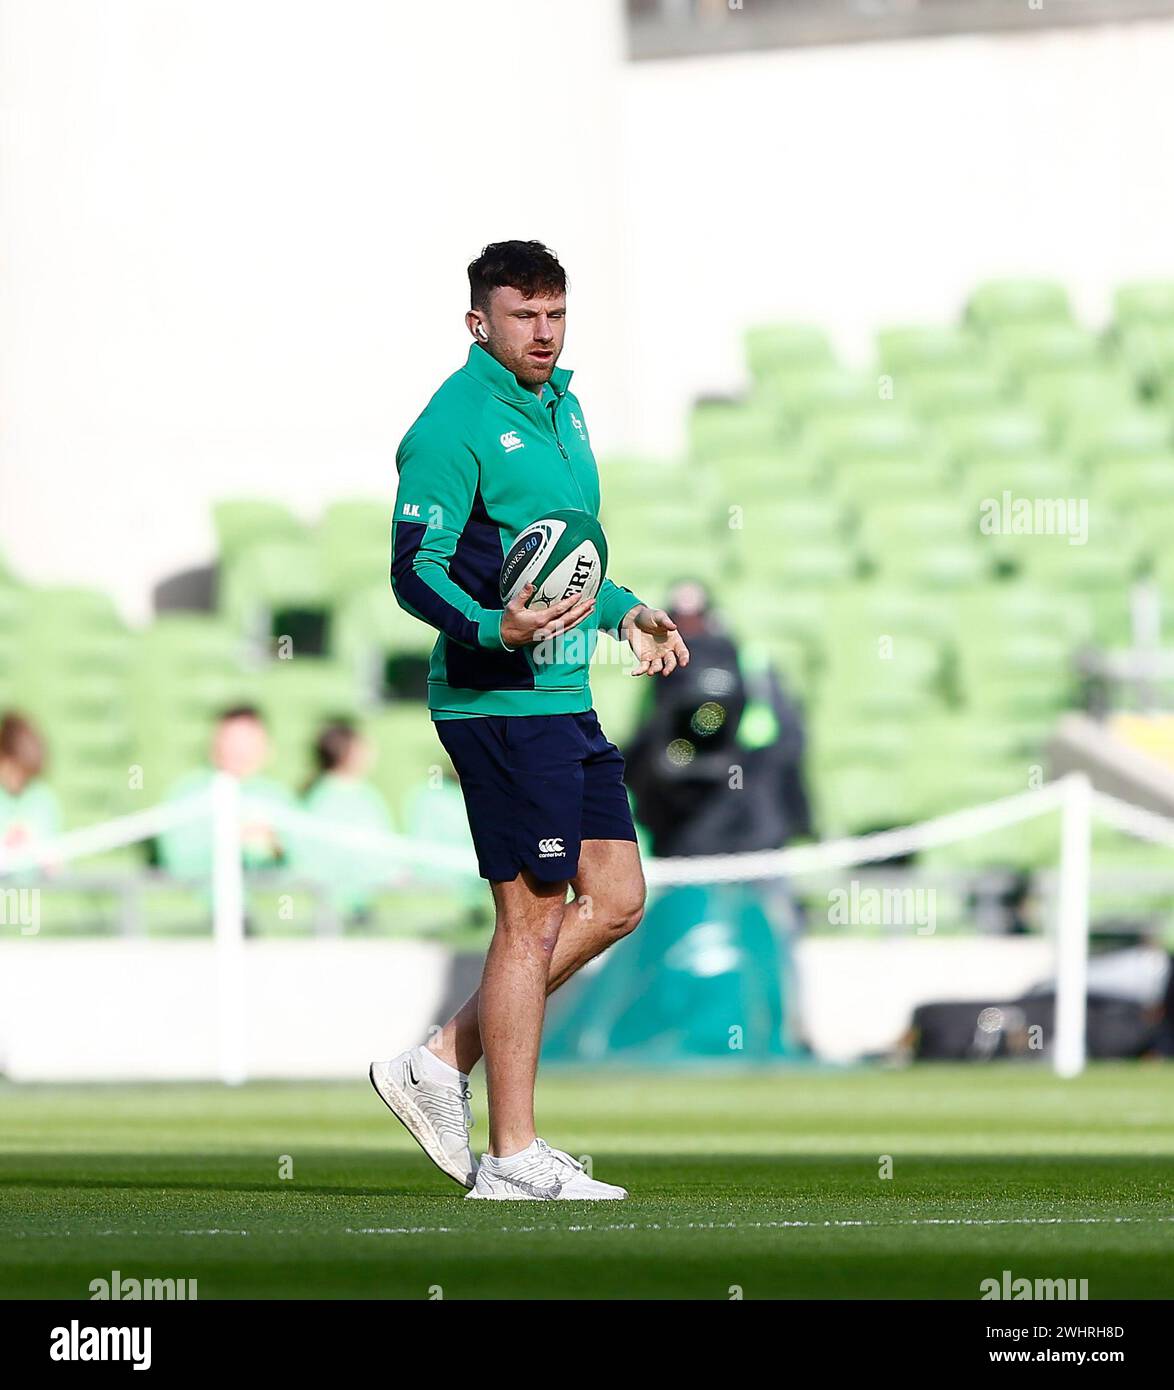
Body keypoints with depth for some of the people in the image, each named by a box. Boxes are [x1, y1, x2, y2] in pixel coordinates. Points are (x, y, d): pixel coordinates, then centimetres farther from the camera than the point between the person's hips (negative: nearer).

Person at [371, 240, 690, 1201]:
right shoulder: (454, 425, -13)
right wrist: (493, 629, -32)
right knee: (534, 916, -7)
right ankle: (512, 1157, -1)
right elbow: (415, 569, -17)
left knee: (616, 899, 9)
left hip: (564, 698, 9)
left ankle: (443, 1063, 14)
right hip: (498, 700, -9)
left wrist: (623, 611, 26)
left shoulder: (559, 404, 16)